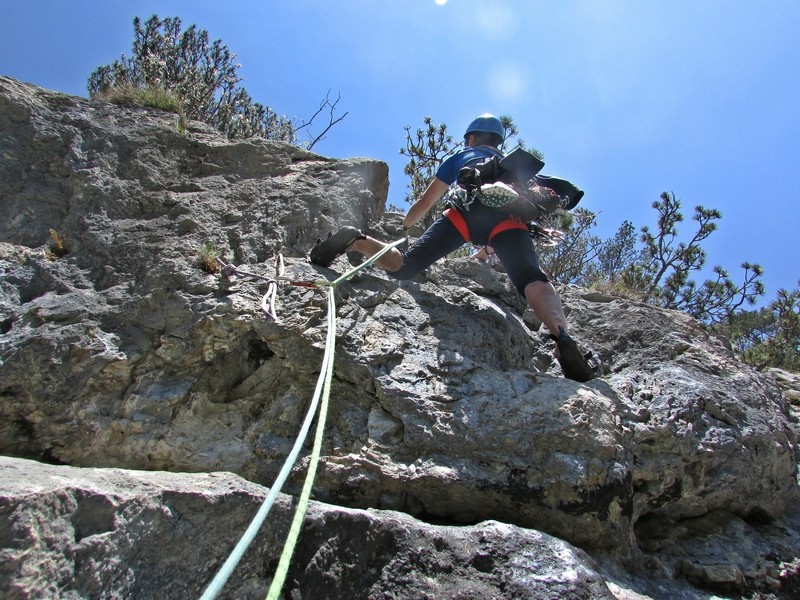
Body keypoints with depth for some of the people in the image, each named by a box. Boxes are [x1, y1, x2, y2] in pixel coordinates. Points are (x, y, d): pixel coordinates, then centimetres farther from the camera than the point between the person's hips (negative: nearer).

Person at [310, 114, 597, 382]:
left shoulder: (460, 156, 38)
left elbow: (425, 202, 37)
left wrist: (402, 229, 54)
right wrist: (490, 247, 63)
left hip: (466, 210, 0)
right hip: (508, 217, 1)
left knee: (403, 267, -3)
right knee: (532, 280, -18)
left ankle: (355, 241, -28)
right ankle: (562, 338, -44)